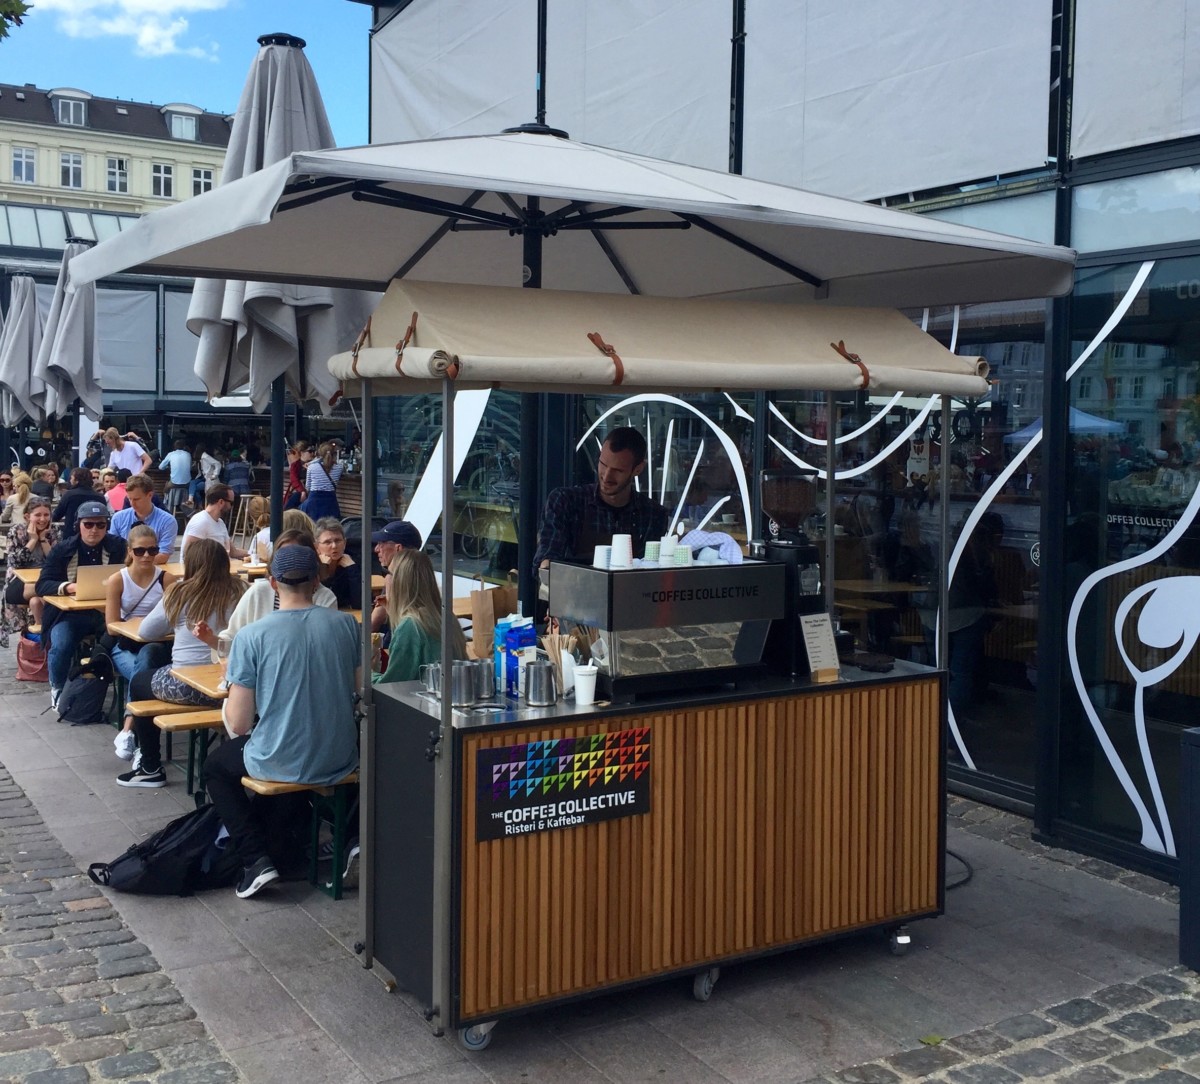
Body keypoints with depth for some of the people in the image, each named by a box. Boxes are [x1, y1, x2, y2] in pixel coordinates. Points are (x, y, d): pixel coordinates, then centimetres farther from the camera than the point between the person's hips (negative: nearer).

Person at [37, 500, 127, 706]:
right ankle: (58, 689, 3)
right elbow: (42, 585, -2)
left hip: (108, 612, 0)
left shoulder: (119, 547, 6)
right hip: (70, 613, 0)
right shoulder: (62, 550, 5)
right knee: (60, 646, -28)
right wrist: (68, 587, -22)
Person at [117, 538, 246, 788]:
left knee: (138, 682, 27)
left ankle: (151, 769, 29)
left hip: (186, 685, -4)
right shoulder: (240, 591, 0)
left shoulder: (181, 592, -4)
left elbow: (146, 631, 8)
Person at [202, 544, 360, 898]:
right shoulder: (346, 625, -7)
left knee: (216, 766, 28)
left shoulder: (251, 636, -15)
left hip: (280, 763, -3)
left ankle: (255, 858, 15)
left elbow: (239, 724, -11)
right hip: (341, 760, 4)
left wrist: (232, 696, 10)